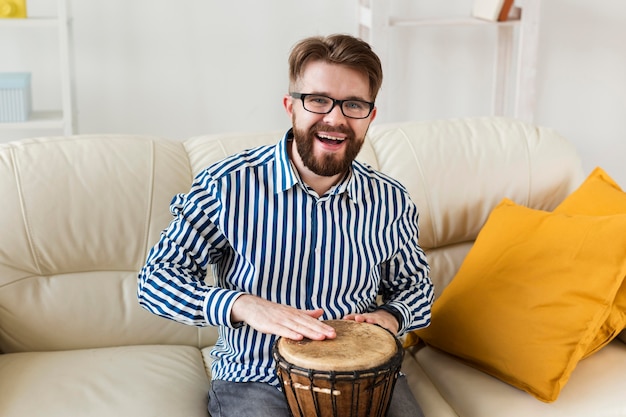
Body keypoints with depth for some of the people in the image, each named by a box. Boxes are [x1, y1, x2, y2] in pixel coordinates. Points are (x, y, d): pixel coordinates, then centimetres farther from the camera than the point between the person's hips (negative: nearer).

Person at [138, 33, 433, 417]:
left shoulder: (392, 202, -2)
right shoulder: (227, 185, -12)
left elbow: (414, 284, 14)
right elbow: (157, 278, -10)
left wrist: (390, 318, -9)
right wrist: (243, 305, -26)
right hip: (254, 380, -2)